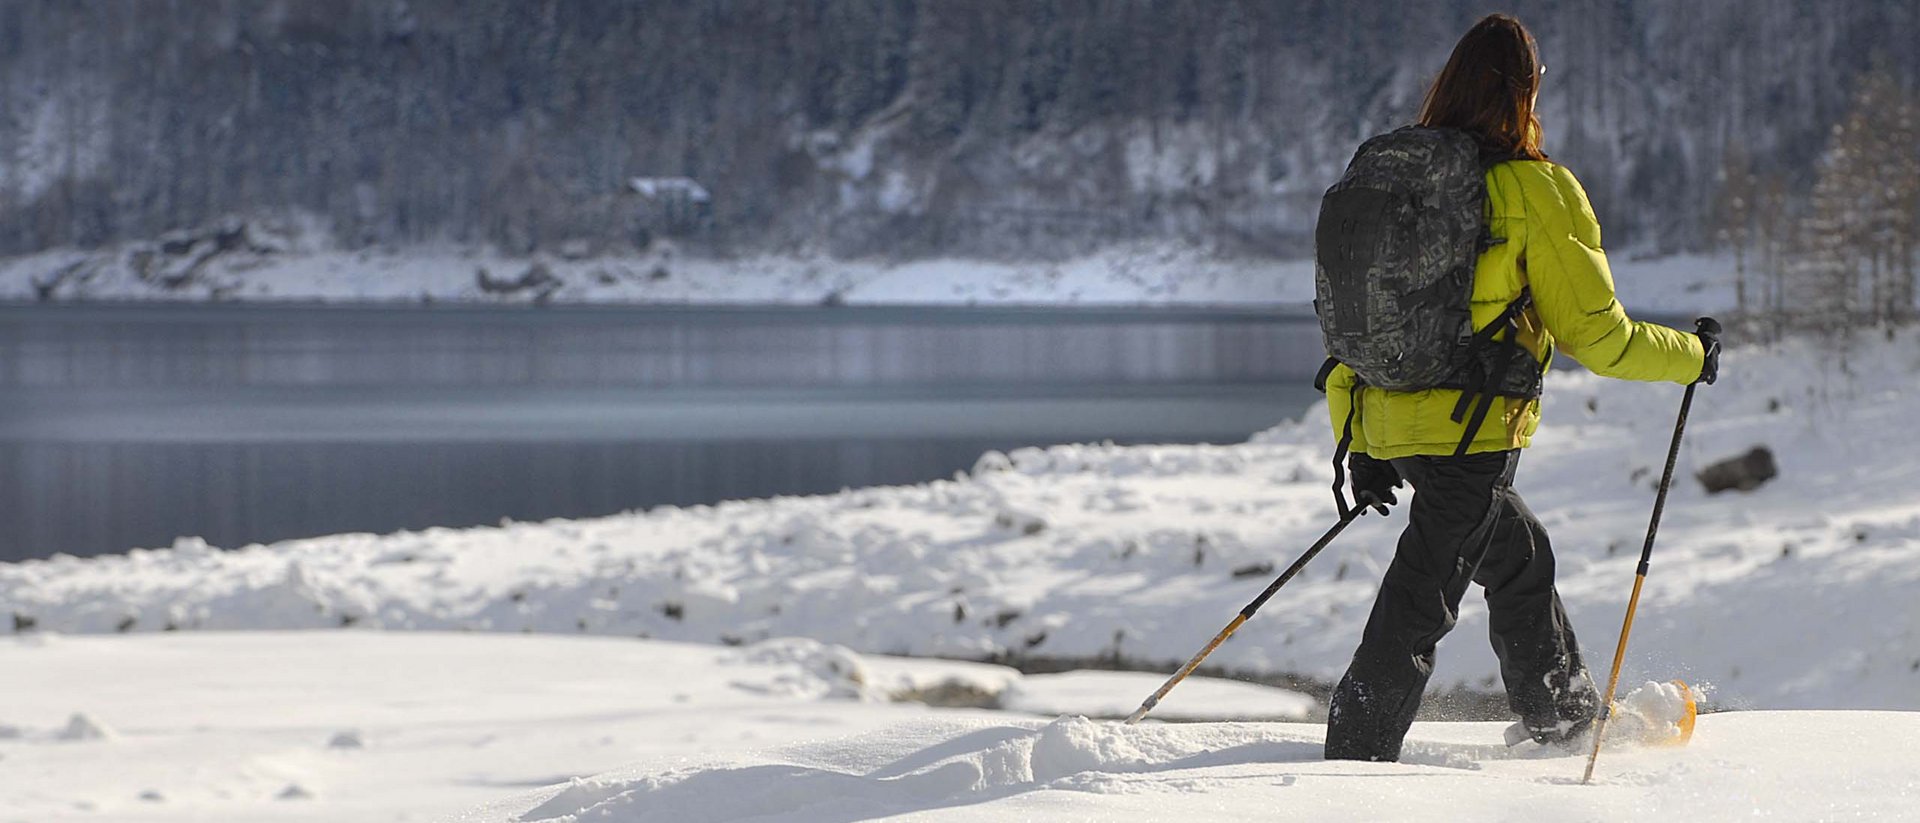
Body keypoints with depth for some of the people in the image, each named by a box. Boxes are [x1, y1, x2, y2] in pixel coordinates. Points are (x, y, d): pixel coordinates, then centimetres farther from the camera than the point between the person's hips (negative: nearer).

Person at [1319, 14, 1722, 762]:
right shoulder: (1537, 191, -11)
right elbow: (1594, 333, -8)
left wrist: (1360, 445, 18)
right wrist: (1689, 357, 10)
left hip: (1389, 420, 7)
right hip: (1473, 428, -7)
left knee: (1519, 553, 26)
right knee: (1420, 601, -2)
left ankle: (1564, 716, 40)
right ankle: (1355, 757, -4)